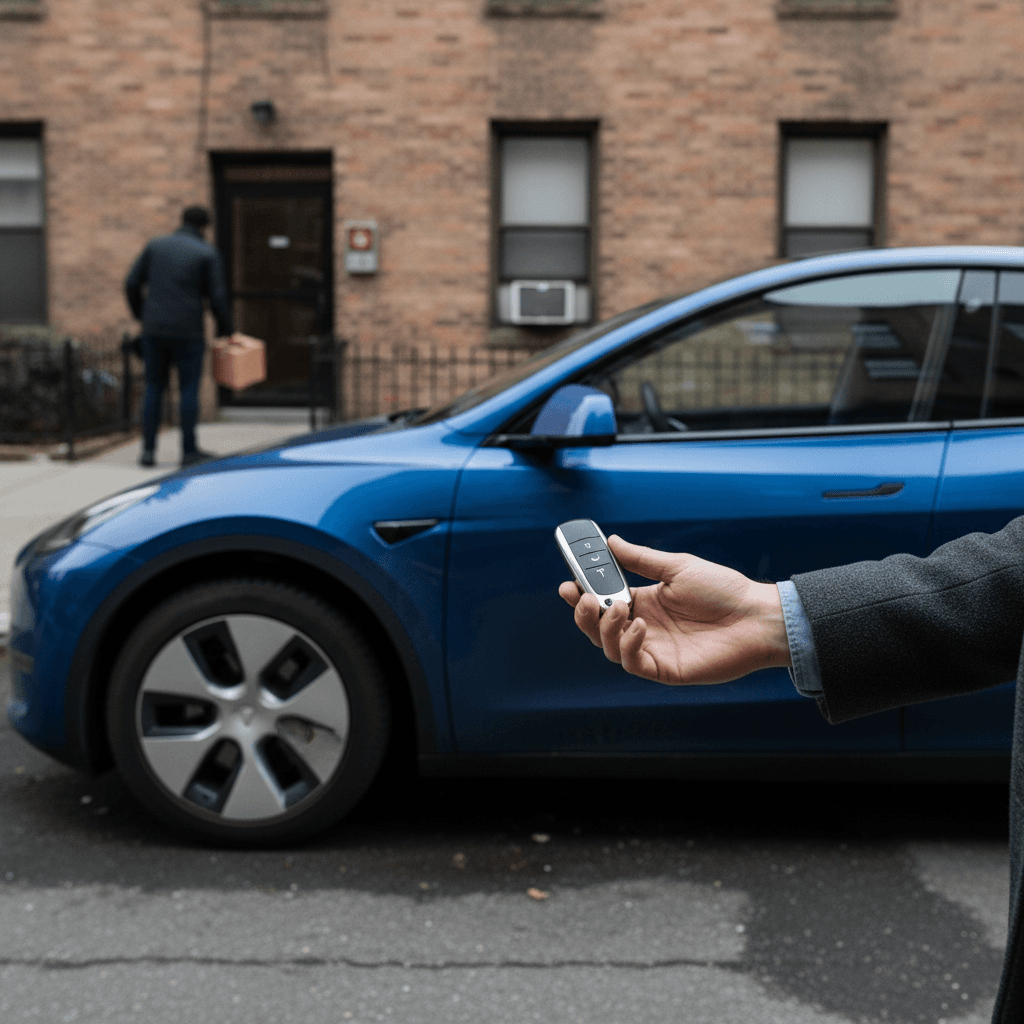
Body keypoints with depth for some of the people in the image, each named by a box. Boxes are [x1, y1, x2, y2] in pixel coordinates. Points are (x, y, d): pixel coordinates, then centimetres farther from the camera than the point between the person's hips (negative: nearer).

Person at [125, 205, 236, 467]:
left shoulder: (155, 246, 8)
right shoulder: (208, 253, -1)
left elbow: (132, 283, 6)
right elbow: (217, 297, -5)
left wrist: (141, 315, 21)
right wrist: (226, 330, 10)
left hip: (154, 329, 3)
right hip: (188, 332, -3)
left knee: (154, 388, 10)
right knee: (189, 389, 4)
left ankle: (148, 450, 6)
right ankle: (189, 450, 4)